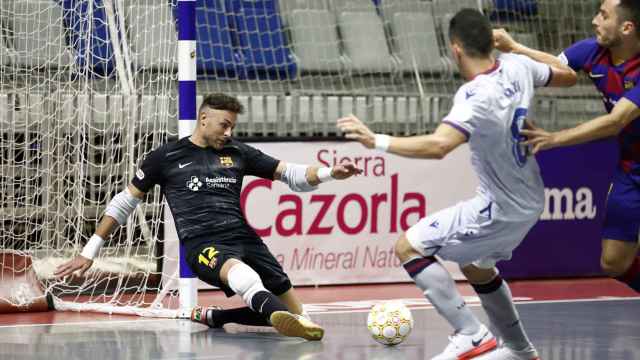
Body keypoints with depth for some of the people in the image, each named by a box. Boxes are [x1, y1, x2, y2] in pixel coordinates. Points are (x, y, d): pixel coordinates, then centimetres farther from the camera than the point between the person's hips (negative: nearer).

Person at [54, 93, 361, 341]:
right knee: (240, 272, -41)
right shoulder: (166, 157, 11)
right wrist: (90, 252, 14)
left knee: (293, 312, -6)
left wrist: (329, 173, -3)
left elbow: (291, 174, 17)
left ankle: (211, 317, 11)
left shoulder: (238, 153, 19)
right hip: (201, 243, -6)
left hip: (243, 238, 6)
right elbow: (125, 202, 17)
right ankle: (287, 320, -72)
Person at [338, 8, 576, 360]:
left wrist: (377, 141, -41)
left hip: (500, 209, -9)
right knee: (476, 267, 31)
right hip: (528, 202, 9)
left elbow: (437, 146, -44)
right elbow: (567, 76, 14)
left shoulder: (476, 96, -29)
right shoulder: (516, 66, -6)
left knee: (409, 247, -8)